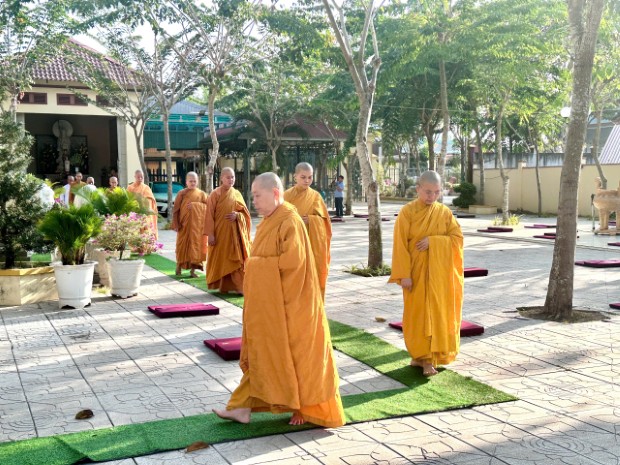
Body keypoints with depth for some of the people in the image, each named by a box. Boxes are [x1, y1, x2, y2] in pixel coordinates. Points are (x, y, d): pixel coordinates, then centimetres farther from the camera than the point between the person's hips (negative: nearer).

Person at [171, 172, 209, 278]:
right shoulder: (181, 194, 1)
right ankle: (179, 265, 20)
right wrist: (176, 224, -8)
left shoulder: (202, 194, 6)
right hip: (184, 223, -1)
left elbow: (207, 206, -1)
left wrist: (195, 205, -14)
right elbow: (176, 209, -1)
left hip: (197, 224, 1)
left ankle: (193, 269, 4)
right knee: (183, 245, 3)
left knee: (195, 245, -1)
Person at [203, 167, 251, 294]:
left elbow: (245, 213, 10)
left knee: (236, 260, 0)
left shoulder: (237, 194, 8)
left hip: (235, 233, 3)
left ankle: (239, 286, 3)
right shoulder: (215, 194, -5)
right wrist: (210, 234, -13)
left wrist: (237, 216, -12)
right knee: (221, 259, 2)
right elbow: (209, 215, -8)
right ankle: (222, 286, 11)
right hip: (220, 233, -3)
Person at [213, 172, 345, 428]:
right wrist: (254, 264, -3)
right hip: (268, 302, 9)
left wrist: (256, 264, -15)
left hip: (287, 304, -9)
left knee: (294, 356, 4)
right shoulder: (269, 222, 10)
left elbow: (291, 262, -26)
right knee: (260, 355, 10)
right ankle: (244, 408, 15)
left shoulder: (289, 222, -17)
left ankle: (307, 409, 20)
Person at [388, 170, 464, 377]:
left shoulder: (445, 212, 1)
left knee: (438, 313, 5)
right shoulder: (407, 212, -7)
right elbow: (400, 245, -9)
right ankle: (420, 355, 12)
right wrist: (404, 274, -14)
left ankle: (430, 356, 15)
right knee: (418, 313, 2)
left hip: (439, 273, 3)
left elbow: (458, 239, -3)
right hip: (416, 272, -3)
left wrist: (433, 241, -17)